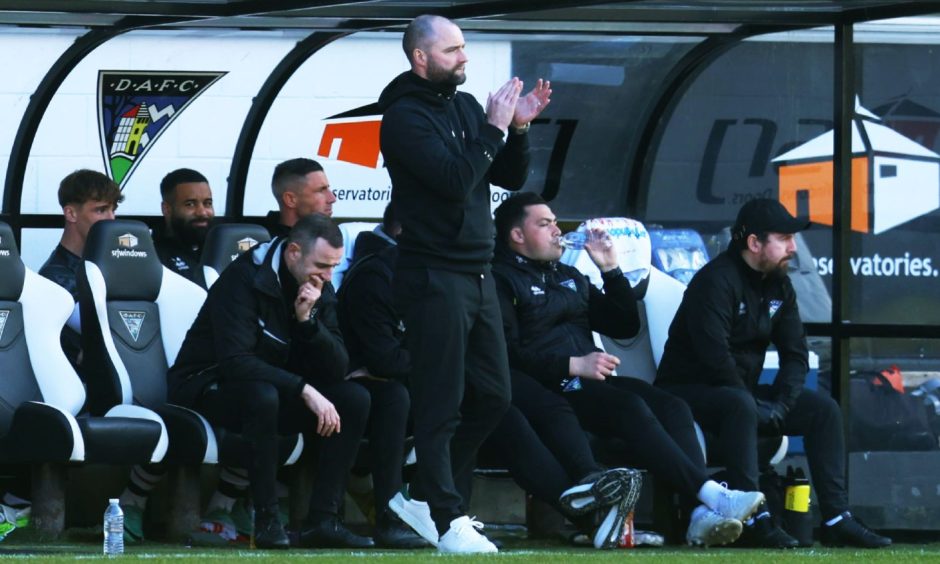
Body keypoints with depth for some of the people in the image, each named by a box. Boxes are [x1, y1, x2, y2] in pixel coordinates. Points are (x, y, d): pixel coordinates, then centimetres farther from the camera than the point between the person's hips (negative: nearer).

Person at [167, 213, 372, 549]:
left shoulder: (321, 291, 1)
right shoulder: (245, 278, -21)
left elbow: (337, 368, -6)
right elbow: (235, 360, -31)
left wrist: (307, 319, -22)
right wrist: (304, 390, -35)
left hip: (275, 387, 7)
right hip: (207, 389, -7)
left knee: (354, 400, -12)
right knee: (262, 395, -40)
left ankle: (323, 520, -16)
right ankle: (266, 520, -32)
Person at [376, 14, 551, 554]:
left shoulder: (466, 106, 12)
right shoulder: (405, 118, -10)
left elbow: (511, 179, 13)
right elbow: (456, 180, -22)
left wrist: (519, 128, -2)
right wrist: (495, 129, -14)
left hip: (479, 275, 8)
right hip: (435, 278, -8)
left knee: (493, 395, 10)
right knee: (441, 406, -8)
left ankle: (434, 493, 22)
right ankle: (449, 522, -9)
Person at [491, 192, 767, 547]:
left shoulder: (570, 278, 28)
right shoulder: (503, 280, 3)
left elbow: (626, 326, 27)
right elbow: (509, 354, -12)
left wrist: (611, 270, 16)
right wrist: (574, 365, -18)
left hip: (589, 383, 7)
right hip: (548, 392, -7)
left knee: (672, 407, -19)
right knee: (631, 408, -31)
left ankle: (702, 516, -37)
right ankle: (711, 494, -40)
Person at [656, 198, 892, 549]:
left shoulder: (779, 286, 9)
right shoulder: (717, 280, -18)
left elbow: (795, 355, 8)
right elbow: (714, 355, -28)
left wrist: (781, 404, -10)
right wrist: (756, 406, -24)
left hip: (743, 391, 9)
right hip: (688, 391, -9)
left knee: (824, 410, -4)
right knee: (739, 406, -39)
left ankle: (836, 520, -10)